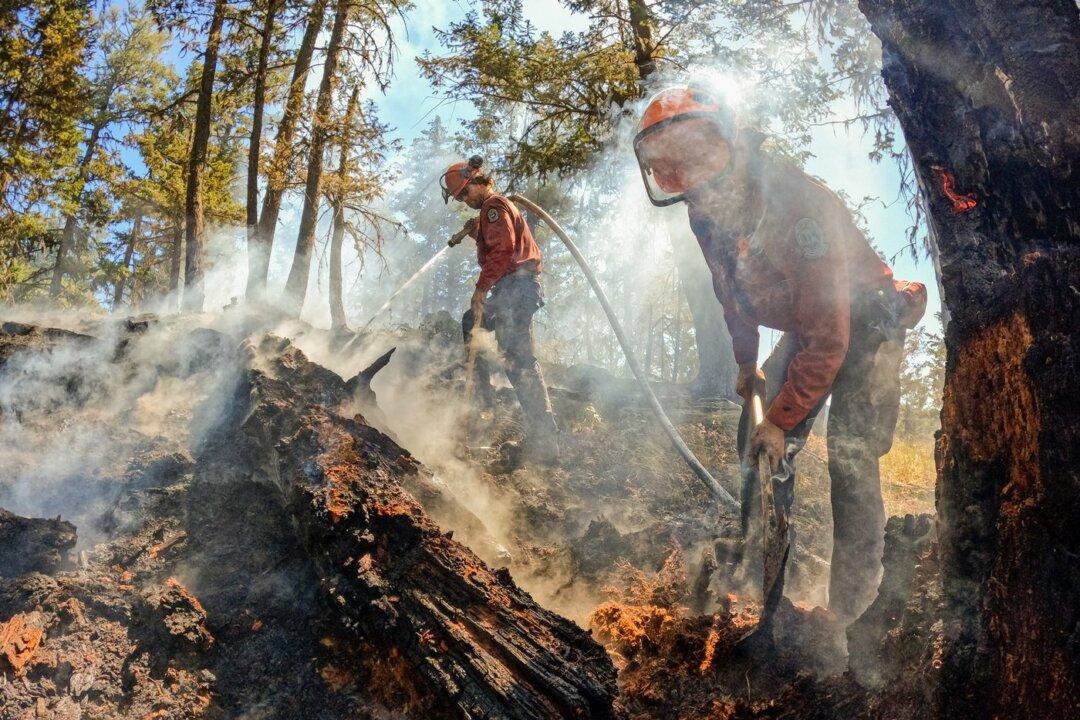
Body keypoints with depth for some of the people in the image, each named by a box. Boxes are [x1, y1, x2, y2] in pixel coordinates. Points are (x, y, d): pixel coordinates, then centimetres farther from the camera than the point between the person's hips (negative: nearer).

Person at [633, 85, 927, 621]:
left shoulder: (799, 205, -37)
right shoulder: (707, 215, -11)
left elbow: (826, 338, -33)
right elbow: (733, 294, 8)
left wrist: (782, 419, -25)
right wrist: (746, 366, 14)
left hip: (866, 325, -7)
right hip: (806, 328, 8)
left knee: (849, 459, -17)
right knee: (758, 438, 2)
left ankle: (851, 607, -1)